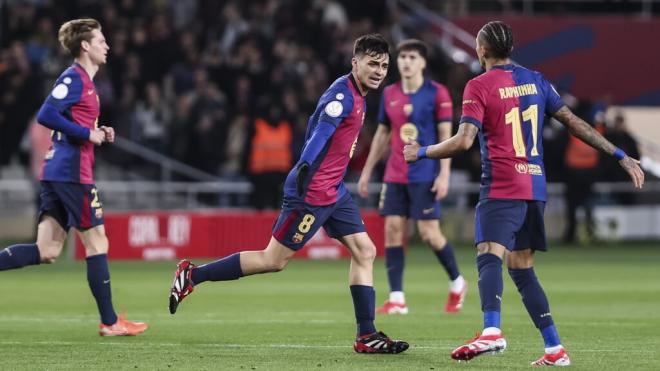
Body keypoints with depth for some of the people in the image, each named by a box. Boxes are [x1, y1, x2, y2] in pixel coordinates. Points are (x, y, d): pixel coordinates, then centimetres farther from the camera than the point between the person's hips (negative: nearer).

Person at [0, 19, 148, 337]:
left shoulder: (82, 80, 19)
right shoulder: (74, 78, -10)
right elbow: (46, 115, -21)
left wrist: (99, 135, 11)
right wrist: (88, 134, -16)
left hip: (56, 173, 9)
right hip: (73, 173, -9)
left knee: (47, 252, 4)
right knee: (97, 243, -1)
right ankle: (110, 322, 5)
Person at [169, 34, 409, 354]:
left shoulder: (356, 96, 13)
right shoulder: (343, 93, -17)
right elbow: (321, 129, -29)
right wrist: (305, 168, -41)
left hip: (334, 193, 10)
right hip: (312, 192, -10)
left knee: (364, 251, 3)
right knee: (273, 260, -5)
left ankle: (366, 336, 4)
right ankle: (192, 275, 4)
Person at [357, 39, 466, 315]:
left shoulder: (437, 93, -5)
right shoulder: (390, 94, 9)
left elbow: (446, 135, -6)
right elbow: (382, 134, 17)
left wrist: (444, 174, -14)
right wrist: (367, 171, 16)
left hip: (425, 175, -5)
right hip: (395, 175, 5)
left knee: (428, 233, -7)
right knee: (392, 229, -4)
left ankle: (457, 283, 17)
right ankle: (397, 299, -3)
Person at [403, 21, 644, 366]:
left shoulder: (479, 86, -4)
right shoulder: (535, 80, 14)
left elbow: (464, 141, -12)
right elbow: (574, 122, 13)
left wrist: (421, 153, 3)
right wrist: (620, 156, 17)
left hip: (502, 188, -7)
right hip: (535, 187, 7)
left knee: (489, 256, -20)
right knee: (521, 269, 13)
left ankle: (492, 331, -44)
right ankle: (554, 349, 8)